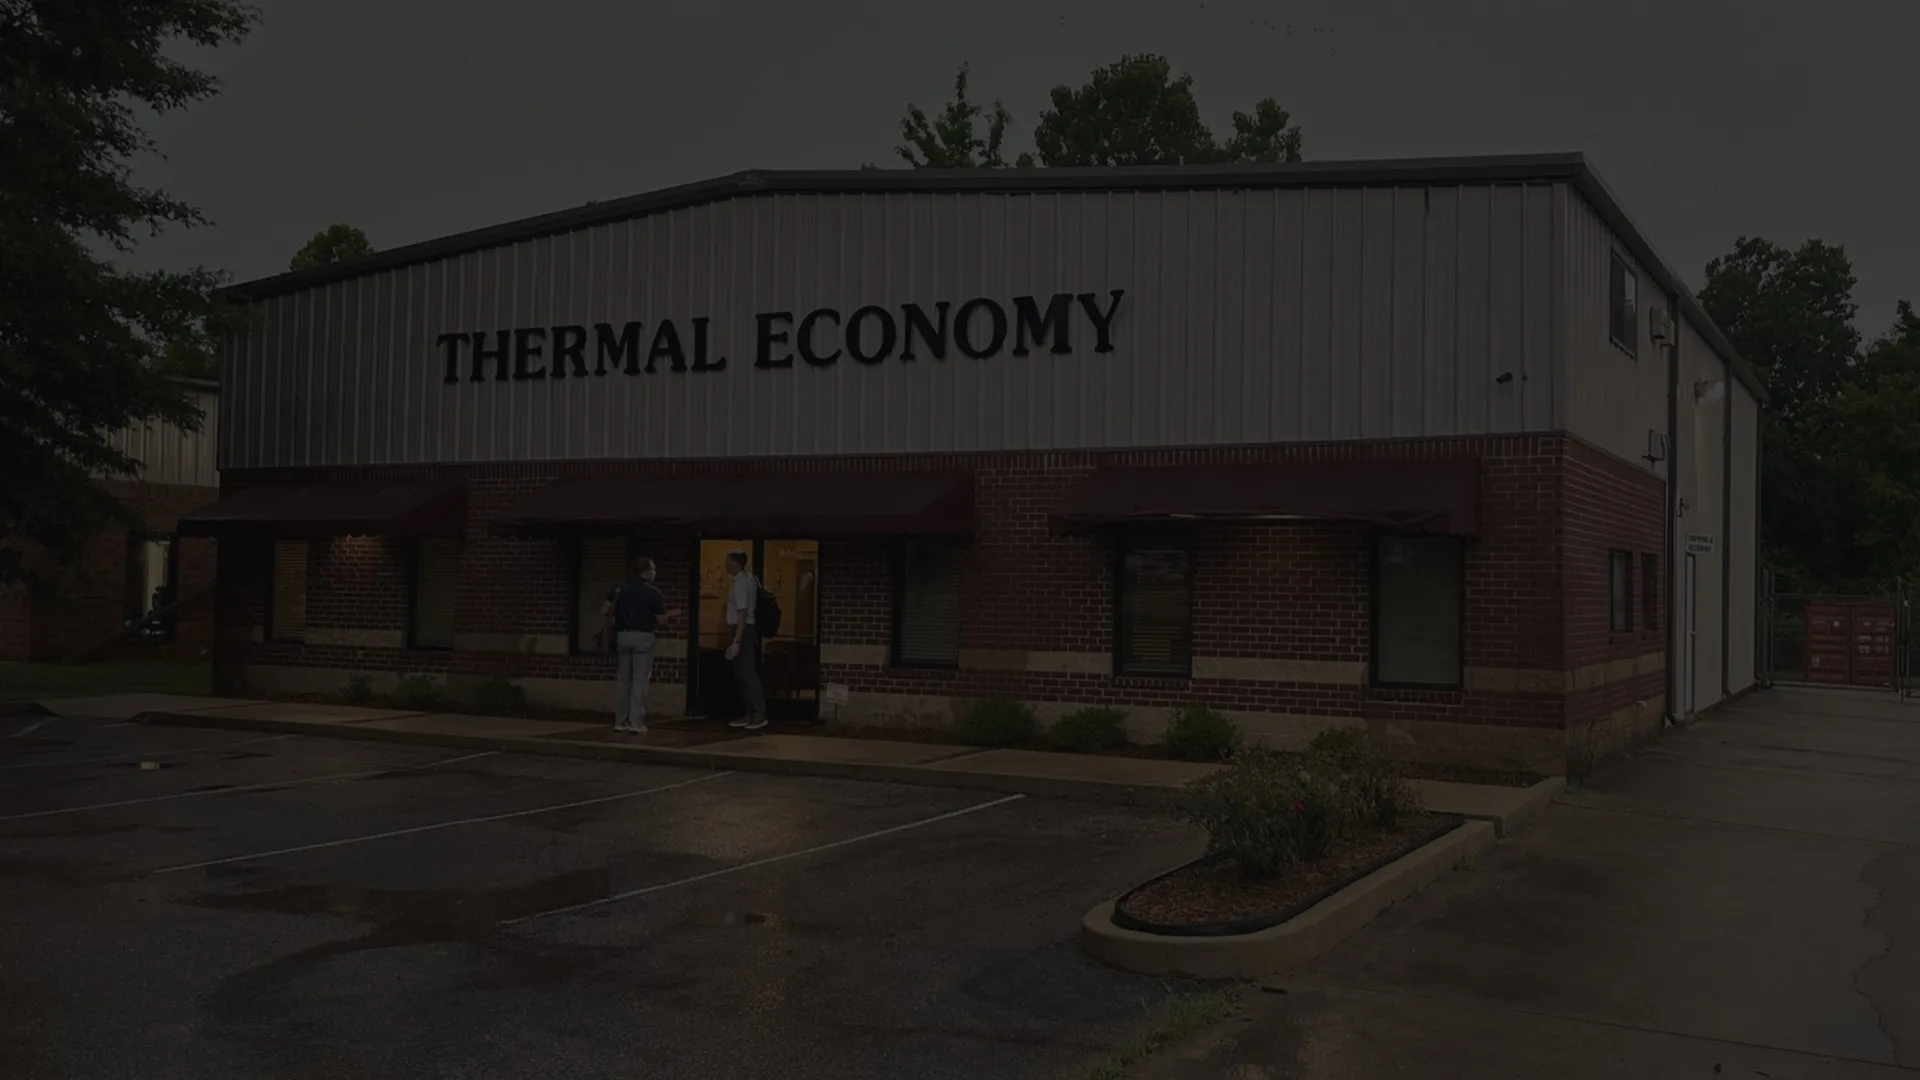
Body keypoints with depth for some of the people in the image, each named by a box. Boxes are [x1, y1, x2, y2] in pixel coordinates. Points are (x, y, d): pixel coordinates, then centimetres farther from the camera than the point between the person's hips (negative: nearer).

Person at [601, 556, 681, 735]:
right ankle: (636, 723, -4)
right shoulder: (653, 592, -7)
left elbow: (603, 612, 4)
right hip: (643, 637, -4)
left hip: (623, 635, 5)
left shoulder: (621, 588, 5)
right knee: (640, 680, -2)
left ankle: (620, 721, 12)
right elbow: (661, 620, -3)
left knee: (623, 678, 11)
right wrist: (672, 614, 18)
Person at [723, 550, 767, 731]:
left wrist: (736, 641, -24)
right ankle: (750, 715, 16)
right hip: (745, 629, 10)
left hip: (742, 630, -10)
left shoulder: (740, 583, -16)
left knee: (747, 674, -8)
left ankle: (759, 714, -7)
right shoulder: (748, 579, 13)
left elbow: (742, 614, -22)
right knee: (742, 675, 12)